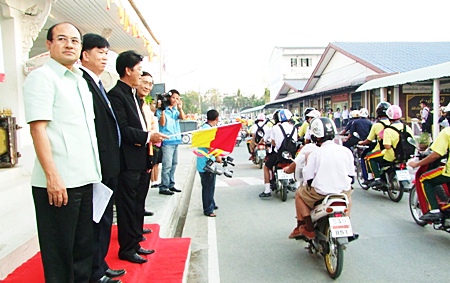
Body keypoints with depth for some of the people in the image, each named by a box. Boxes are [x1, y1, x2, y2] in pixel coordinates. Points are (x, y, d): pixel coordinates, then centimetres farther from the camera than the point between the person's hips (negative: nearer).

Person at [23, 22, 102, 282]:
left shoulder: (81, 81, 17)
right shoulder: (42, 77, -6)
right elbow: (37, 128, -14)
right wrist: (52, 176, -20)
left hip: (86, 179, 8)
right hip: (58, 182, -7)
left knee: (83, 245, 17)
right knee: (59, 251, 6)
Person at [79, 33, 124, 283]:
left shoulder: (98, 84, 17)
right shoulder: (81, 81, -13)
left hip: (109, 166, 10)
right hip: (95, 167, -10)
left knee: (104, 218, 19)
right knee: (95, 220, 4)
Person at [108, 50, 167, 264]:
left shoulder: (133, 95, 17)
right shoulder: (116, 95, -13)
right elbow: (122, 129, -20)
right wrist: (148, 136, -18)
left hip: (140, 160, 9)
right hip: (127, 161, -9)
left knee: (136, 205, 17)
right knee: (127, 206, 3)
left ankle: (135, 243, 30)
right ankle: (127, 249, 16)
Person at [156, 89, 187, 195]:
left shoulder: (176, 111, 15)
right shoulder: (161, 110, -1)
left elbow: (183, 118, -3)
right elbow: (162, 123, -12)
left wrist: (180, 108, -17)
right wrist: (163, 110, -17)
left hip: (176, 140, 7)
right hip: (167, 141, -7)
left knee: (174, 164, 12)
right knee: (167, 165, -10)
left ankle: (171, 185, 21)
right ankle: (163, 187, -4)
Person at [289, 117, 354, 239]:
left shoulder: (315, 153, -10)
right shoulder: (346, 151, 0)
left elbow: (309, 179, -6)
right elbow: (351, 176, 7)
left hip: (321, 193, -4)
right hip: (344, 192, 4)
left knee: (300, 194, 23)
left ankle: (309, 229, 18)